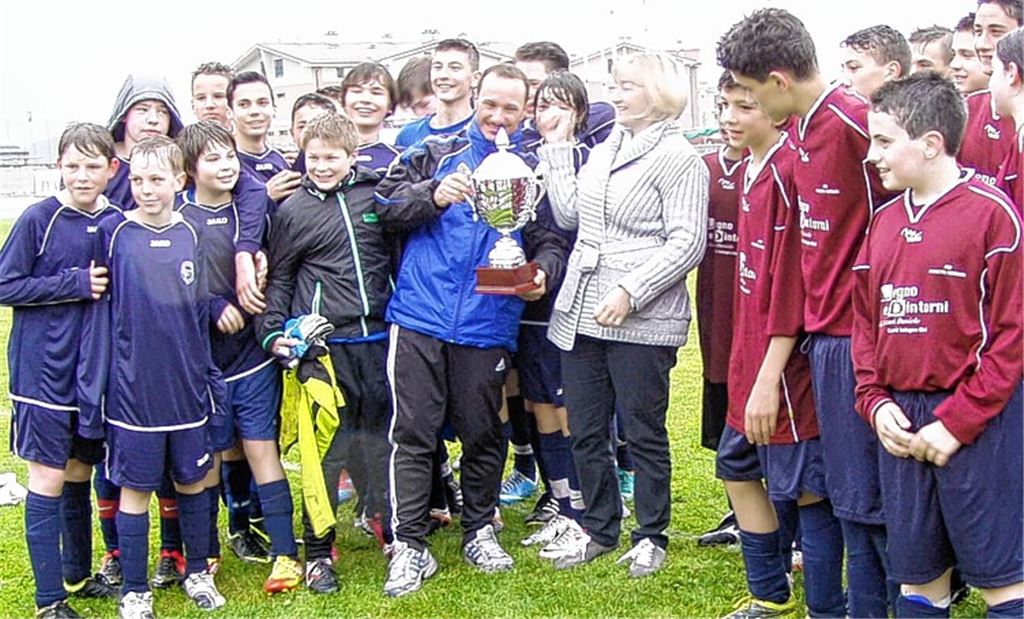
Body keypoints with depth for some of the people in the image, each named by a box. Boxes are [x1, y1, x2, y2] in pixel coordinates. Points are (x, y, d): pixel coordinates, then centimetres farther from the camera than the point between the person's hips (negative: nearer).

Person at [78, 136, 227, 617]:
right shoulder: (112, 233, -6)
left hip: (186, 386, 3)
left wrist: (210, 379, 8)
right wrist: (94, 388, -7)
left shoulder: (191, 235, 3)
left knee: (193, 480, 13)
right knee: (135, 487, 5)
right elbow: (98, 311, -5)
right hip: (132, 389, -3)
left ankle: (197, 572, 32)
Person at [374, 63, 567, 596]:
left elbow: (550, 241, 6)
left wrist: (543, 270, -15)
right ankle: (409, 545, 8)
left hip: (488, 327, 1)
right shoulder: (436, 153, 9)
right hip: (419, 317, -1)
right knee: (412, 432, 0)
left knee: (482, 433, 10)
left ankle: (478, 530, 28)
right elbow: (387, 203, 1)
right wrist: (434, 196, -16)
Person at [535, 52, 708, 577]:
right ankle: (598, 529, 27)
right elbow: (569, 216, 14)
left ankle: (650, 537, 19)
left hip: (641, 319, -7)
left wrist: (630, 291, -20)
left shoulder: (677, 158, -8)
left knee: (644, 433, 5)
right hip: (581, 312, 7)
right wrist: (557, 149, 13)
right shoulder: (604, 150, 15)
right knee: (585, 430, 12)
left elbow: (686, 243, -14)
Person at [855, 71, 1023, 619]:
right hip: (900, 418, 6)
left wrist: (958, 421, -14)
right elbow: (865, 321, 14)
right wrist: (875, 402, 1)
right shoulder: (885, 219, 10)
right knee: (916, 573, 13)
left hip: (978, 422, -6)